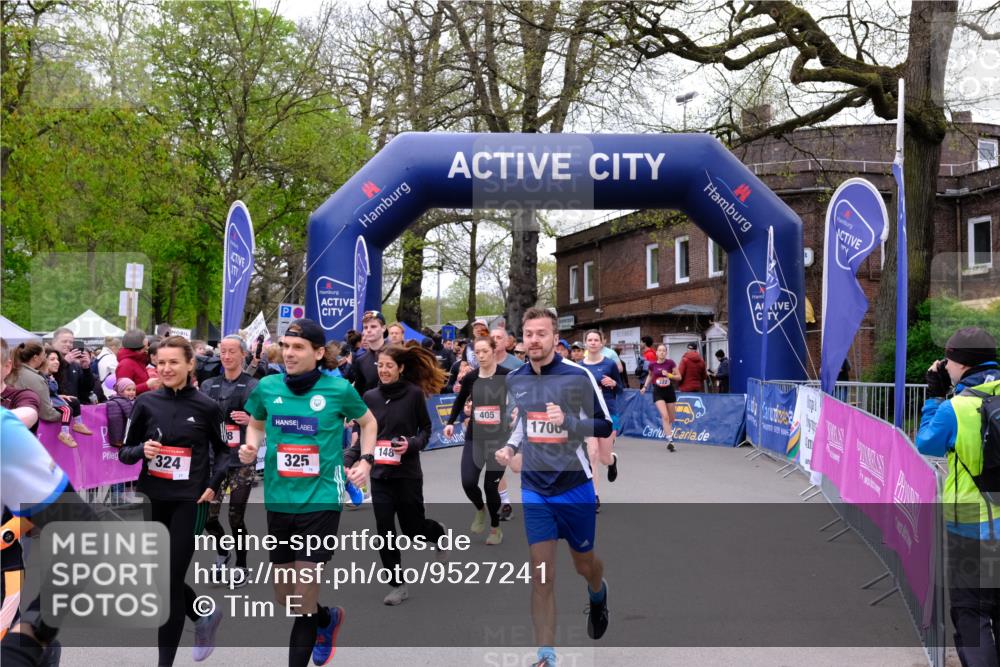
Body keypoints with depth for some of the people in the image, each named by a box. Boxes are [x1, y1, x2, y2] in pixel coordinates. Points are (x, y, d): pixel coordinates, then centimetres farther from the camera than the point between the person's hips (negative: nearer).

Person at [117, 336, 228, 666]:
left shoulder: (206, 406, -5)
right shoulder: (146, 402, -1)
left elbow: (222, 451, 8)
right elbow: (125, 452, 4)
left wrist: (214, 484, -6)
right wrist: (142, 450, -17)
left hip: (189, 501, -3)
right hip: (151, 499, 4)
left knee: (171, 579, -3)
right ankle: (205, 616, 39)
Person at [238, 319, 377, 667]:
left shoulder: (339, 389, -8)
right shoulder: (267, 387, -1)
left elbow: (368, 421, 11)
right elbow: (256, 424, 18)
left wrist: (366, 459, -2)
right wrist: (251, 447, -3)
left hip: (320, 501, -4)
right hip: (278, 501, 4)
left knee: (303, 598, -5)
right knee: (283, 597, 16)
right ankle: (328, 618, 46)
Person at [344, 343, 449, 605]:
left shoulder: (414, 393, -7)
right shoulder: (370, 397, 2)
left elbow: (426, 429, 1)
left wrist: (411, 444, -18)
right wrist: (348, 461, -6)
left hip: (407, 473, -3)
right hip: (380, 474, 3)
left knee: (412, 528, 7)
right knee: (385, 531, 1)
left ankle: (437, 532, 43)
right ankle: (397, 585, 15)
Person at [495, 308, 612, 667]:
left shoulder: (578, 376, -13)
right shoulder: (514, 380, 1)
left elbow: (605, 426, -9)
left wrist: (567, 421, -25)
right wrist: (511, 446, 0)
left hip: (575, 487, -2)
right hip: (533, 489, 2)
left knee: (584, 564, 17)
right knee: (541, 576, -3)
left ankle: (598, 595, 53)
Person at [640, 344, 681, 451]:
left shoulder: (670, 363, -8)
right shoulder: (652, 364, -4)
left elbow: (679, 377, -3)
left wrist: (669, 375, -19)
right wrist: (645, 387, 9)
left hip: (669, 391, 1)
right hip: (658, 392, -1)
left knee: (671, 418, 13)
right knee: (665, 416, -18)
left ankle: (666, 430, 45)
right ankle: (670, 440, -17)